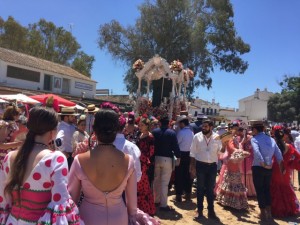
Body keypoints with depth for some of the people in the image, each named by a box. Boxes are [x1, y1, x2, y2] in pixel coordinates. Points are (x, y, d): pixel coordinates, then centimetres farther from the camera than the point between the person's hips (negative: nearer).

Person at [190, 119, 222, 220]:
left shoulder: (216, 137, -1)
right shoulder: (197, 136, -4)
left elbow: (220, 151, 6)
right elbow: (193, 153, -2)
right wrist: (192, 167, -4)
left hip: (212, 166, 1)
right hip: (200, 165, -1)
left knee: (210, 189, 12)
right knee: (200, 188, 9)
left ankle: (211, 211, 25)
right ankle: (200, 211, 22)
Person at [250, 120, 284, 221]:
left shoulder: (254, 139, -11)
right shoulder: (271, 139, 6)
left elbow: (257, 153, -25)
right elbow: (279, 155, 5)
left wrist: (264, 165, -17)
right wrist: (281, 168, 11)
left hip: (258, 168, -5)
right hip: (269, 169, 5)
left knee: (259, 190, 7)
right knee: (267, 189, 18)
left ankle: (263, 213, 14)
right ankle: (268, 212, 23)